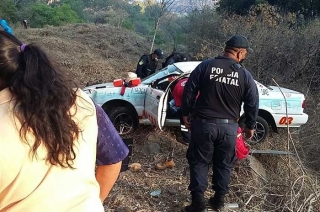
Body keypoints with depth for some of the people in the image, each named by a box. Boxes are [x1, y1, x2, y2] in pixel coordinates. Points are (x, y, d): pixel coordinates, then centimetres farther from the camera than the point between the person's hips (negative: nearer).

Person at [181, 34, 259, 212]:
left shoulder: (205, 66, -5)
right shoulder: (245, 75, -1)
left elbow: (189, 91, -4)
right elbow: (253, 104, 4)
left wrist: (186, 113, 7)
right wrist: (250, 126, 17)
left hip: (204, 123, -1)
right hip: (229, 126, 2)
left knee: (199, 162, 9)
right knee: (224, 164, 17)